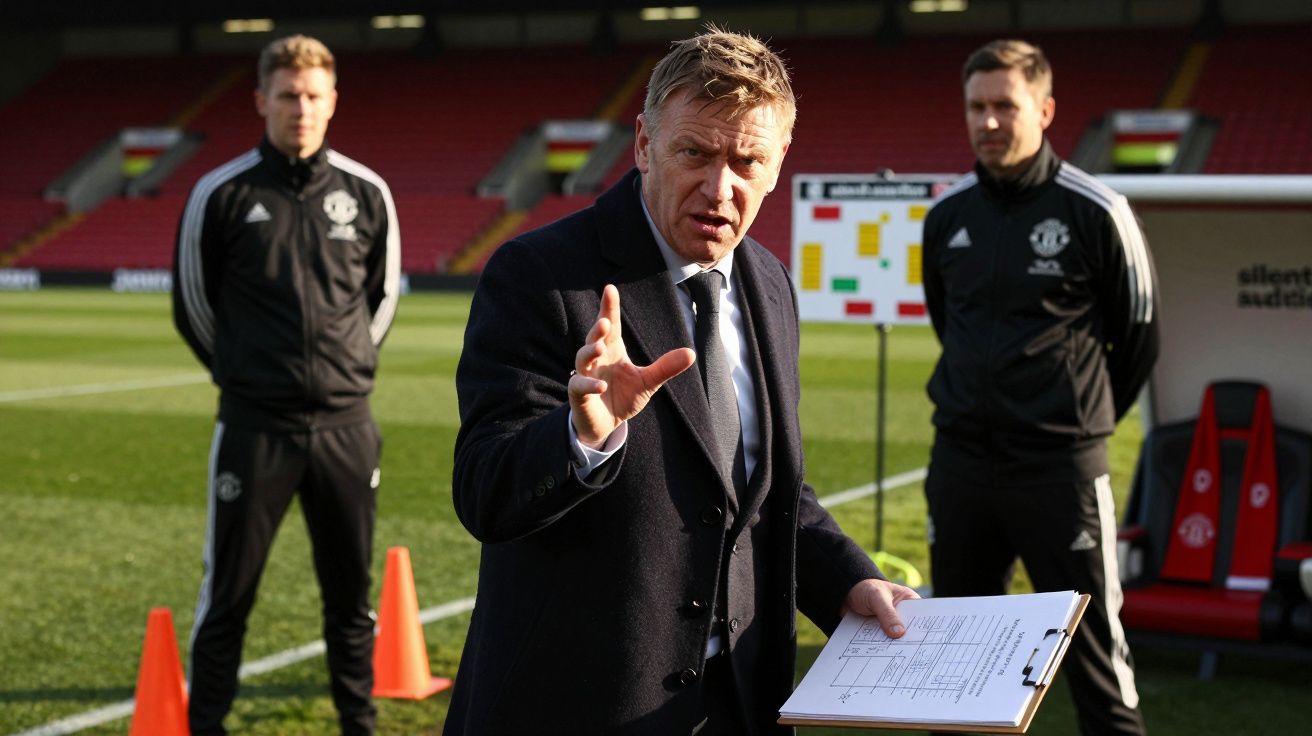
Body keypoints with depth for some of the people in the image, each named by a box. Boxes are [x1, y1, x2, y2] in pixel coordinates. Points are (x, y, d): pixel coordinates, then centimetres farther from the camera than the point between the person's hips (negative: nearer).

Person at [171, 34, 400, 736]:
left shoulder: (366, 192, 4)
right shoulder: (222, 192, -3)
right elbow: (192, 303, 7)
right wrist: (245, 374, 9)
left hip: (346, 424, 2)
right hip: (253, 427, -2)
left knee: (351, 590, 11)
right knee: (228, 588, 4)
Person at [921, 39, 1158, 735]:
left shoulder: (1096, 212, -9)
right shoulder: (947, 214, 4)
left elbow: (1138, 337, 2)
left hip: (1061, 467, -4)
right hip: (960, 460, 5)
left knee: (1092, 645, -2)